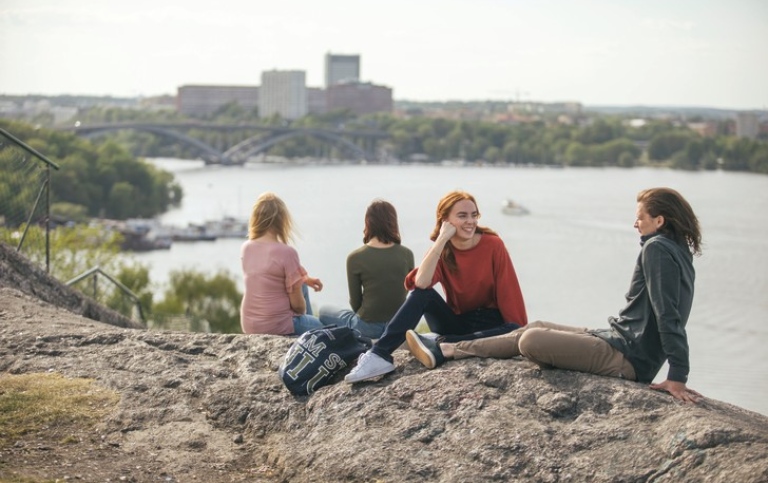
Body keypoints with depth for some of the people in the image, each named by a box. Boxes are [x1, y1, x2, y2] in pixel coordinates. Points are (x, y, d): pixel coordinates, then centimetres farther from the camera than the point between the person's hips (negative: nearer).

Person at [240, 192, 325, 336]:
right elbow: (298, 305, -16)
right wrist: (302, 311, 6)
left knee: (302, 286, 30)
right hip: (279, 327, -6)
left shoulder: (246, 248, -3)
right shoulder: (287, 252, -21)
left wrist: (304, 279, 15)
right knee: (321, 326, 27)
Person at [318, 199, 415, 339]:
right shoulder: (406, 254, -6)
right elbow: (406, 290, 7)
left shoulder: (355, 258, -13)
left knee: (324, 311, 23)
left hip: (367, 327, -4)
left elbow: (355, 303, -4)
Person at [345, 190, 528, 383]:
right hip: (457, 322, 2)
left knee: (515, 332, -35)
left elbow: (509, 293, -10)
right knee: (422, 293, -22)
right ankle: (379, 355, -34)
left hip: (491, 324, -2)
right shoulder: (441, 250, -4)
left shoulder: (493, 245, -9)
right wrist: (442, 239, -24)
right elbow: (421, 283, -25)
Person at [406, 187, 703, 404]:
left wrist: (678, 377, -28)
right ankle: (442, 352, 18)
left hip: (627, 358, -10)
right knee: (535, 328, 15)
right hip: (622, 341, 10)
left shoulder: (657, 248, -18)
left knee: (531, 340, -18)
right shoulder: (678, 251, 14)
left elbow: (668, 316, -25)